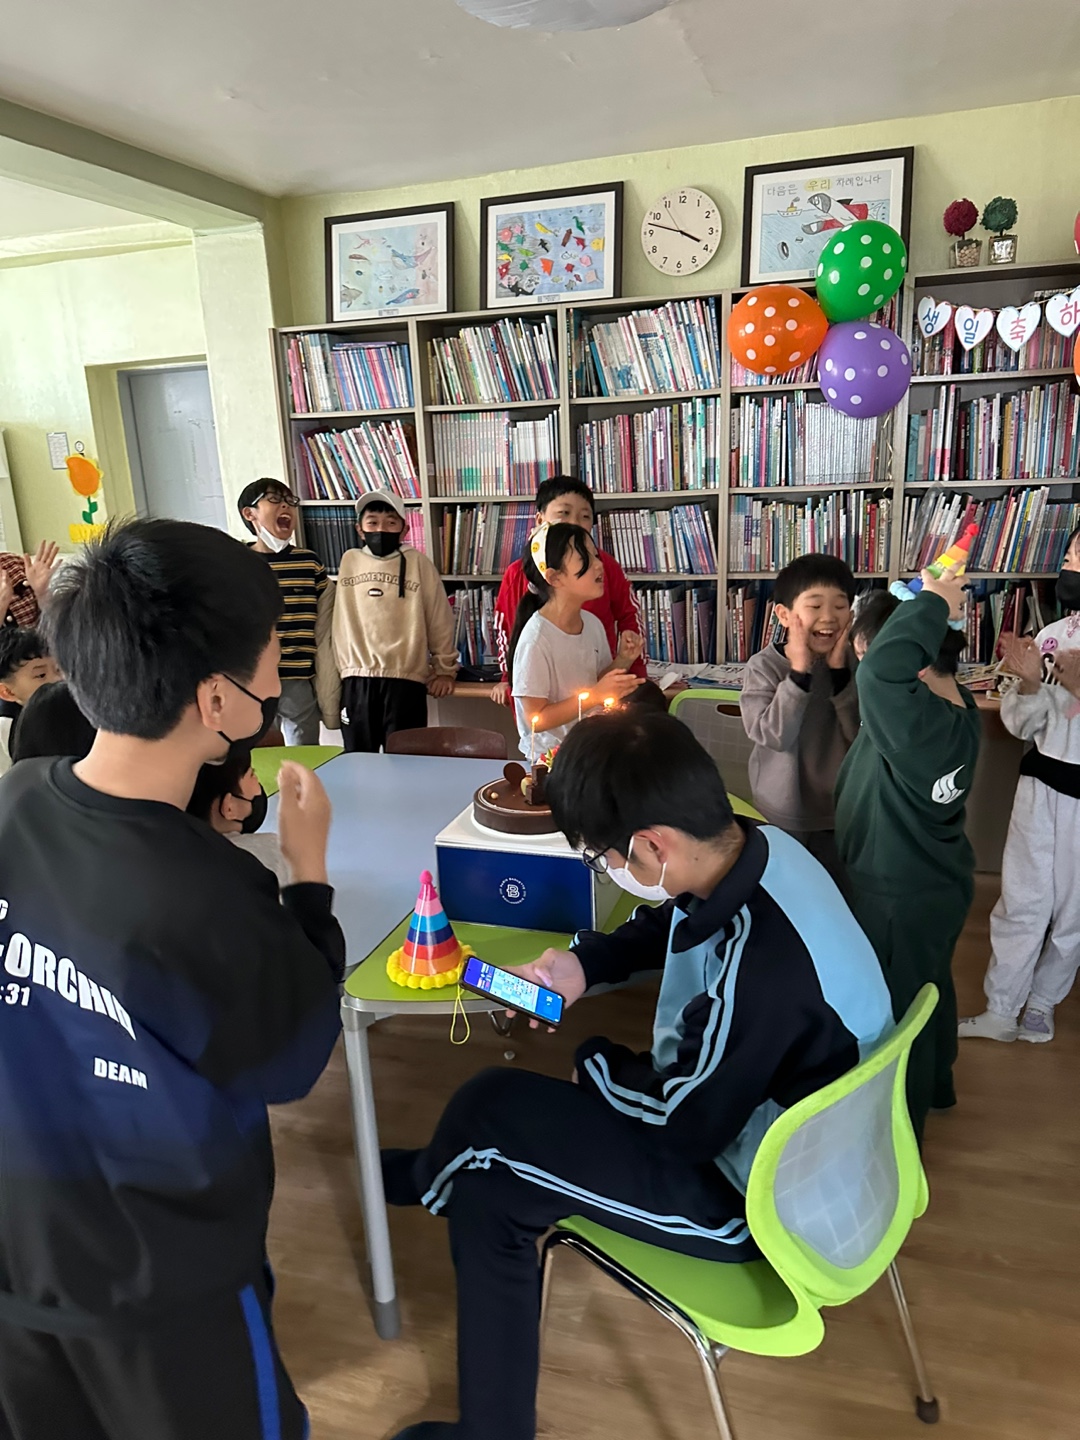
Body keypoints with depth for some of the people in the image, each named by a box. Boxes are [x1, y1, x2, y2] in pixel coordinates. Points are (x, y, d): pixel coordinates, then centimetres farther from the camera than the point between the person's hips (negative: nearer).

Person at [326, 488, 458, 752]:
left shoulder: (418, 563, 0)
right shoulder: (349, 561, 7)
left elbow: (439, 619, 4)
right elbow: (339, 620, 11)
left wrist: (445, 669, 7)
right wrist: (339, 669, 12)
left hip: (406, 678, -2)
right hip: (356, 679, 3)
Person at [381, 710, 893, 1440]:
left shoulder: (759, 965, -39)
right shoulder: (761, 848, -12)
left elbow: (682, 1123, -22)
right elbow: (667, 926, 10)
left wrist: (593, 1061, -5)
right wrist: (586, 962, -4)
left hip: (755, 1195, -8)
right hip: (741, 1105, 8)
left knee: (489, 1110, -5)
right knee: (489, 1190, 10)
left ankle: (430, 1179, 27)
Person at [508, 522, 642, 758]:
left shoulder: (592, 623, 1)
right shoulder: (536, 639, -20)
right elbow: (537, 719, -18)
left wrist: (622, 661, -5)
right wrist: (597, 695, -22)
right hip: (550, 756, -7)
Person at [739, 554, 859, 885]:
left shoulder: (854, 663, -6)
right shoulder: (763, 666, -14)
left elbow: (862, 734, -14)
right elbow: (773, 735, -25)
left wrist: (839, 671, -22)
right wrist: (799, 672, -29)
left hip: (840, 812, 2)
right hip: (782, 815, -2)